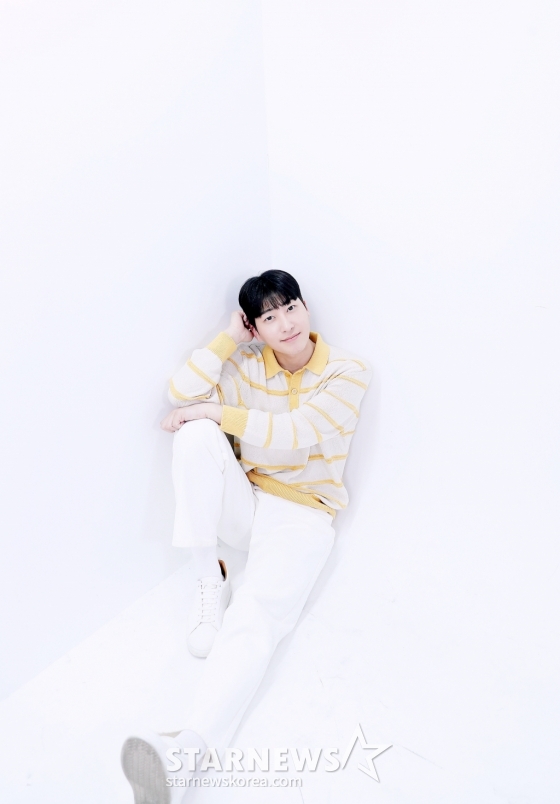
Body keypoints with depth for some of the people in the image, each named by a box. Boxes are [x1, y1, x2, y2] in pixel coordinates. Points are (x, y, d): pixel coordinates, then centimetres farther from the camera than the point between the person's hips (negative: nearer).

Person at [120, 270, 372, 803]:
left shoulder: (348, 372, -5)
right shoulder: (248, 365, 5)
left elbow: (296, 433, -20)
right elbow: (182, 395, -10)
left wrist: (217, 412, -17)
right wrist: (228, 336, -8)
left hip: (302, 515, -4)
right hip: (243, 502, 4)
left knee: (256, 614, -30)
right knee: (197, 435, -25)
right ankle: (209, 580, -16)